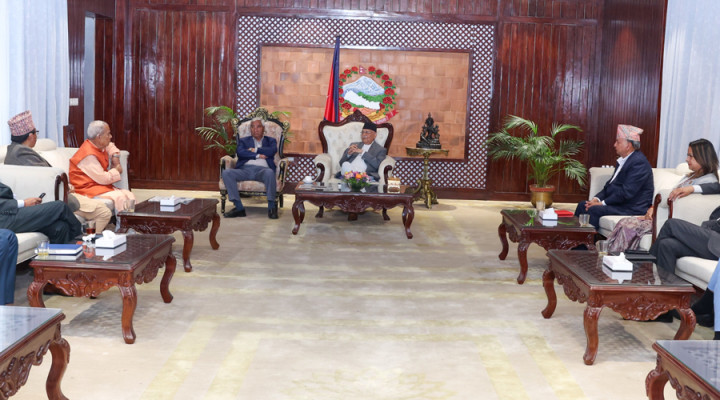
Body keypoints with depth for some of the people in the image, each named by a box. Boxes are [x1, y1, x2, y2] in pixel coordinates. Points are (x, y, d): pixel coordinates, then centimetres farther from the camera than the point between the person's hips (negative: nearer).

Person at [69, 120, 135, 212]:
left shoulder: (98, 146, 7)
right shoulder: (89, 155, -21)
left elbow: (110, 146, 33)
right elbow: (103, 179, -23)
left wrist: (115, 156, 11)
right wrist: (116, 170, -5)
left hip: (102, 186, 9)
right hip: (88, 189, -9)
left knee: (129, 195, -12)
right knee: (119, 197, -30)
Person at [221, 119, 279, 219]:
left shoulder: (271, 141, 23)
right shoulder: (243, 140, 25)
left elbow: (272, 151, -1)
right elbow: (240, 152, 3)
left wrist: (255, 150, 4)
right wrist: (258, 155, -2)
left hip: (262, 169, -2)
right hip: (245, 169, 2)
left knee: (269, 173, -39)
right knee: (226, 173, -28)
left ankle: (271, 207, -28)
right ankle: (239, 208, -28)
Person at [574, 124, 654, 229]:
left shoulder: (639, 162, -17)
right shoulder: (622, 161, 15)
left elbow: (626, 192, -24)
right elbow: (610, 184, 16)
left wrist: (603, 203, -19)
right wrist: (597, 198, -2)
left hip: (632, 208, -10)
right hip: (618, 202, 10)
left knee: (594, 210, -26)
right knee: (582, 205, 0)